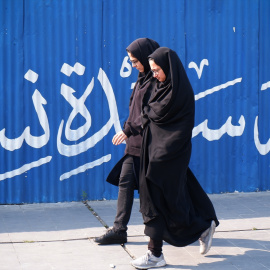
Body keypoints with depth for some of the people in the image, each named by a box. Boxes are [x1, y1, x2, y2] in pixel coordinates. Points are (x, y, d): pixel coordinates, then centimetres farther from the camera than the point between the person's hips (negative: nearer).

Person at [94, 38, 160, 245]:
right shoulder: (144, 78, 14)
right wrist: (129, 130, 12)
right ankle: (119, 229, 9)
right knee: (125, 181, 6)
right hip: (135, 141, 9)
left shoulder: (158, 80, -16)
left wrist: (128, 129, -18)